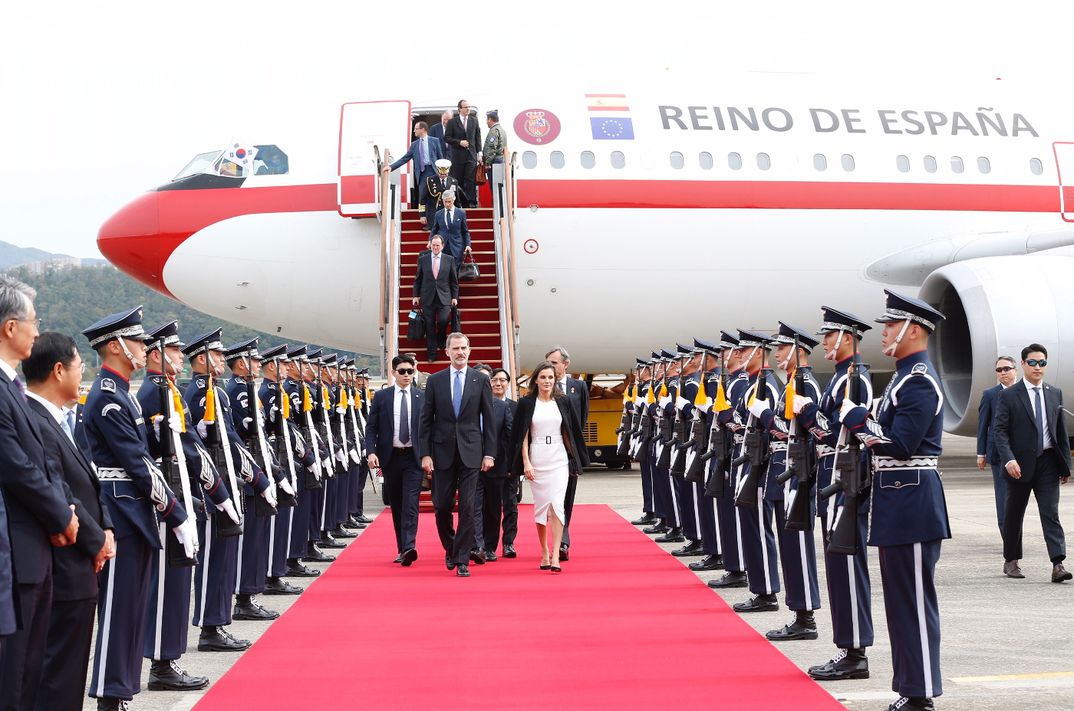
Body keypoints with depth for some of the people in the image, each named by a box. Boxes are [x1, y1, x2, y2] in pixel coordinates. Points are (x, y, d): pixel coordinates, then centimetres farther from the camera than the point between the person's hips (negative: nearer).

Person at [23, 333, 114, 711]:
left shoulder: (59, 420, 12)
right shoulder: (35, 424, -20)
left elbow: (87, 484, 16)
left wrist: (105, 528, 2)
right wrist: (96, 541, -10)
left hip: (78, 568, 10)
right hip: (64, 571, -10)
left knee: (71, 669, 16)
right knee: (59, 678, -2)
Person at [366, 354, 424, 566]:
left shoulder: (422, 397, 4)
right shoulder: (381, 397, 5)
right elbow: (371, 427, 4)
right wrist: (371, 452, -10)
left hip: (413, 457, -2)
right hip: (390, 457, 2)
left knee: (410, 503, -13)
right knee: (396, 505, 9)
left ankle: (409, 548, -21)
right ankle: (401, 549, 17)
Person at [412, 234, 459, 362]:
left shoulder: (449, 259, 4)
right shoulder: (422, 259, 5)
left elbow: (454, 280, 8)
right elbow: (418, 279, 10)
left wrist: (455, 297, 4)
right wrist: (415, 295, 6)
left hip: (444, 298, -1)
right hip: (427, 298, 1)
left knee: (443, 320, -18)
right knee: (429, 327, 2)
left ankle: (441, 340, 13)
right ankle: (431, 354, 11)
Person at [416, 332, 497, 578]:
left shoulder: (481, 380, 3)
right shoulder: (435, 380, 5)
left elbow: (488, 419, 4)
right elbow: (426, 420, 4)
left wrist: (489, 453, -2)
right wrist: (425, 454, -2)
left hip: (471, 452, -1)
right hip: (442, 452, 1)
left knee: (467, 507, -5)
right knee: (442, 506, 4)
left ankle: (462, 560, 1)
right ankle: (450, 548, 28)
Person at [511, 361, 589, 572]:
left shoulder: (563, 402, 7)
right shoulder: (526, 403, 2)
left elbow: (570, 433, 12)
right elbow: (522, 436, 0)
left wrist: (575, 461, 11)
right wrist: (526, 463, -8)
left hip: (559, 459, 0)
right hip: (536, 459, 0)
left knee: (557, 504, -11)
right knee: (541, 505, 6)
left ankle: (555, 555, -15)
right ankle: (544, 552, 20)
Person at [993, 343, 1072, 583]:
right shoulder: (1009, 396, -3)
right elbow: (999, 430, -8)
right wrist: (1008, 459, -21)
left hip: (1047, 463, 2)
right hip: (1020, 464, -2)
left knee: (1050, 513, -7)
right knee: (1014, 514, 9)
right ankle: (1011, 561, 22)